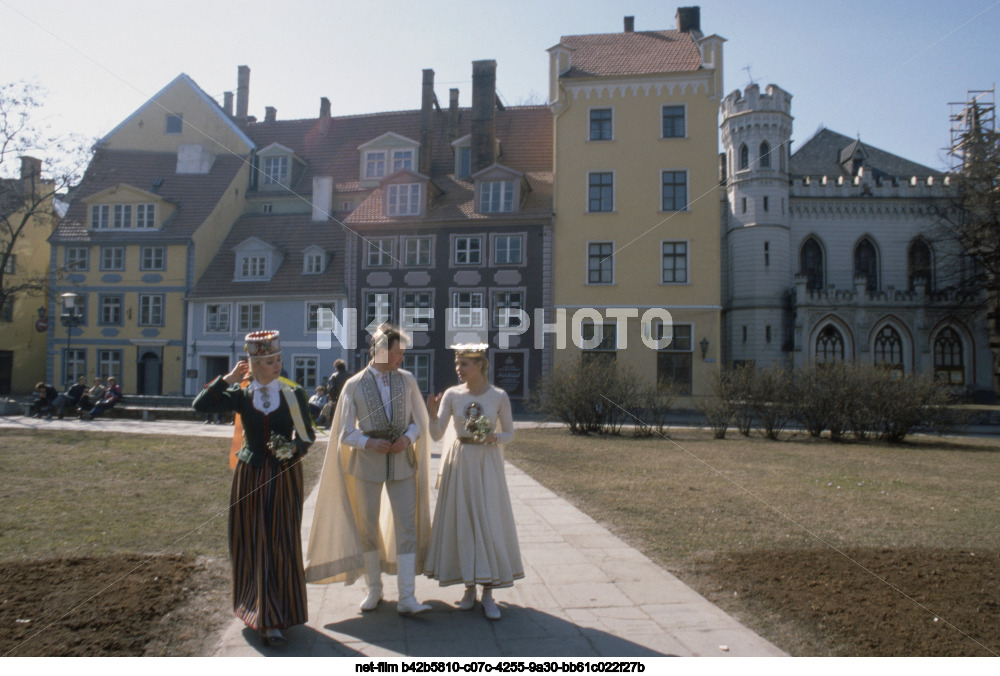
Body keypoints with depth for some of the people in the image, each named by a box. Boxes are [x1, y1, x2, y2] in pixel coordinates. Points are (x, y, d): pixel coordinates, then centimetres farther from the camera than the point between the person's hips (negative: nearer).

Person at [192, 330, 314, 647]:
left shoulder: (294, 394, -2)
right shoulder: (241, 395, 1)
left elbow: (307, 436, 1)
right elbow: (201, 405, -11)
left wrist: (294, 449, -19)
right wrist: (229, 378, -10)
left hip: (284, 478, -1)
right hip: (250, 477, 1)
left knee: (281, 546, 0)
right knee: (251, 544, 9)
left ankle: (273, 620, 9)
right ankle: (256, 606, 30)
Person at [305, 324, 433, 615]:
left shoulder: (407, 380, 2)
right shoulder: (354, 385, -5)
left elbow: (420, 420, 7)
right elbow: (345, 432, -3)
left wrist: (408, 437, -13)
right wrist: (370, 443, -20)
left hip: (402, 461, 1)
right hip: (367, 463, -1)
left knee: (407, 528, -2)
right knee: (368, 529, 10)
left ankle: (406, 599, 3)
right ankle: (374, 589, 28)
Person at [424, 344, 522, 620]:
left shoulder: (498, 396, -2)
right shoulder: (452, 394, 0)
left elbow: (509, 433, 5)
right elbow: (437, 434, -2)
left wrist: (494, 437, -15)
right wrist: (433, 414, -20)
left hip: (487, 464, -1)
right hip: (459, 463, 2)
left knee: (489, 522, -2)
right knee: (461, 522, 5)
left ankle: (488, 592, 10)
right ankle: (469, 587, 20)